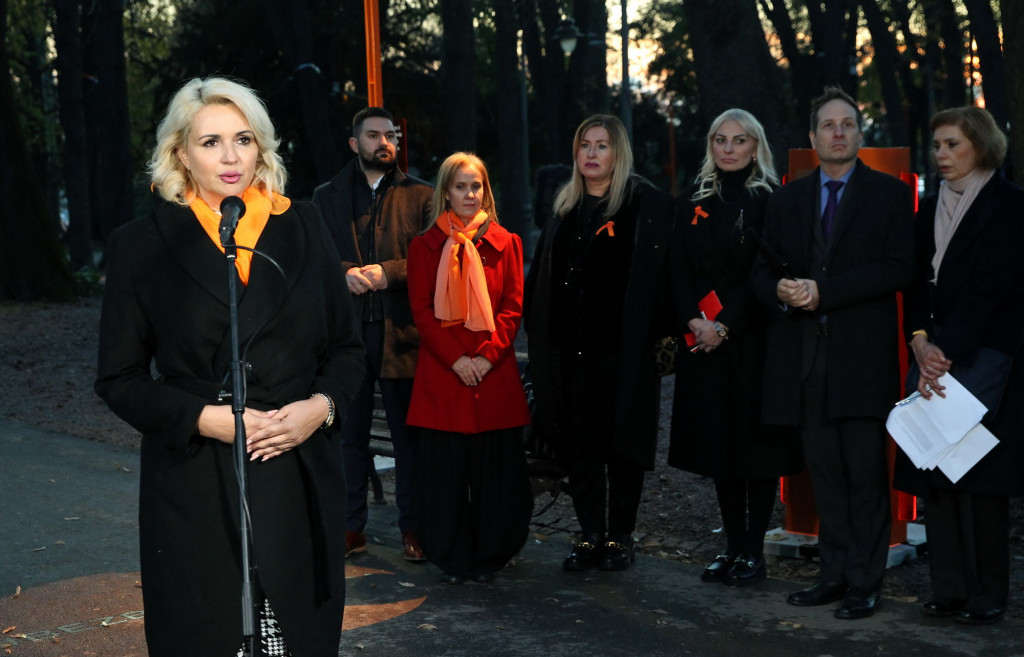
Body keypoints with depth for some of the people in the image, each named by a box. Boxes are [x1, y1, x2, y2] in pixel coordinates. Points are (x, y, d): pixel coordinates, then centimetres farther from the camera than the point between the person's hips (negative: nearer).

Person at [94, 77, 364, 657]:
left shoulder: (303, 229, 8)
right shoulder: (143, 245, 2)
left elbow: (347, 348, 13)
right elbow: (119, 379, 2)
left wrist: (321, 405, -7)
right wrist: (205, 418, -12)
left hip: (301, 481, 2)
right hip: (195, 490, -2)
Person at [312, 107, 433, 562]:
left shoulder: (419, 196, 7)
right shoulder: (327, 197, 13)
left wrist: (386, 272, -15)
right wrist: (345, 274, -14)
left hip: (401, 332, -1)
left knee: (409, 436, 3)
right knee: (349, 434, 7)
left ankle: (412, 529, 11)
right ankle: (351, 527, 16)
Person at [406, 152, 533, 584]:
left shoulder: (505, 244, 9)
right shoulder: (425, 246, 7)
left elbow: (512, 309, 4)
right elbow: (422, 312, 1)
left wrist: (487, 356, -10)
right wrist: (455, 358, -10)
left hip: (495, 374, 1)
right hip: (442, 374, -1)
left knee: (495, 467, 2)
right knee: (445, 467, 0)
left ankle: (489, 556, 15)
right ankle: (451, 559, 13)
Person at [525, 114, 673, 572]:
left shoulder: (646, 204, -3)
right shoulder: (565, 208, 14)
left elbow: (653, 277, -8)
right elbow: (541, 277, 17)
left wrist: (656, 337, -15)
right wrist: (539, 336, 9)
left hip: (622, 348, -5)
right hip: (570, 347, 5)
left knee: (622, 442, 3)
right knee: (577, 443, 6)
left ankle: (620, 536, 14)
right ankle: (590, 535, 15)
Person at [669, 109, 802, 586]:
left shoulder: (770, 200, -3)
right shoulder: (692, 201, 11)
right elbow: (679, 269, 7)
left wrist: (725, 325, -15)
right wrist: (694, 320, -8)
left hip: (753, 338, -4)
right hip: (703, 340, 4)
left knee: (756, 439, -1)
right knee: (716, 439, 7)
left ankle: (753, 550, 6)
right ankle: (732, 545, 17)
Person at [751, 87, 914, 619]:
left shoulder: (890, 195, 3)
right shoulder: (787, 200, 16)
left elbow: (898, 269, -8)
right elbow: (762, 270, 13)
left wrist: (823, 291, -15)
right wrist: (781, 290, -11)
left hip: (861, 355, -4)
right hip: (804, 354, 4)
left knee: (866, 474, -1)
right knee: (825, 473, 9)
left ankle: (864, 583, 6)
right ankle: (835, 574, 17)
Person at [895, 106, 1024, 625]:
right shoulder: (929, 211, 17)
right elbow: (916, 283, 10)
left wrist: (945, 348, -15)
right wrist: (921, 341, -6)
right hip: (933, 353, 6)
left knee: (976, 472, -7)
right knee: (933, 472, 2)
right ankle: (948, 589, 9)